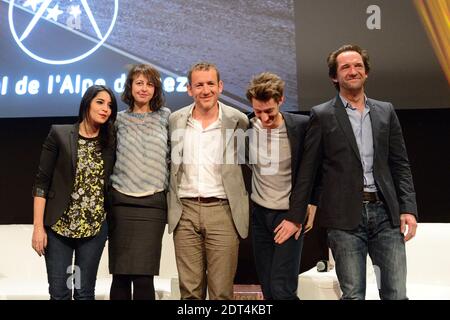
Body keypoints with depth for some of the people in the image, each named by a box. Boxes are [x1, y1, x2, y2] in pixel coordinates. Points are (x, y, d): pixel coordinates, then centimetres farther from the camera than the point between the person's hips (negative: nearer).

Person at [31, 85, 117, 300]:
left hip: (95, 227, 2)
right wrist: (38, 226, -10)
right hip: (59, 225, -2)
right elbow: (42, 181, -4)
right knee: (59, 293, 2)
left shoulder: (110, 142, 7)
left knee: (85, 293, 7)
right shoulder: (59, 134, -1)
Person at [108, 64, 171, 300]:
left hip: (153, 203, 0)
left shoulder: (164, 117, 8)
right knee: (120, 276, 1)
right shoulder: (119, 119, 8)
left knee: (144, 277, -6)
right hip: (121, 201, 1)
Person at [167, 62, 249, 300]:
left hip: (223, 211, -2)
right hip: (185, 211, 2)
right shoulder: (175, 120, 6)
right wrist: (172, 205, 12)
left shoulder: (238, 120, -2)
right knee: (189, 291, 9)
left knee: (222, 291, 3)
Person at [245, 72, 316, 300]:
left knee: (281, 288, -9)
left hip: (289, 214, -3)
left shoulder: (302, 126, -11)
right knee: (267, 288, 7)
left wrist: (297, 216, -8)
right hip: (259, 214, 3)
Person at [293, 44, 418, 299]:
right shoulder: (322, 115, 2)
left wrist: (409, 208, 2)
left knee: (396, 293, 5)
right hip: (345, 218, -3)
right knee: (353, 294, 3)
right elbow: (308, 170, 2)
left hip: (385, 213, 3)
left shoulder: (386, 111, 12)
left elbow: (400, 164, 11)